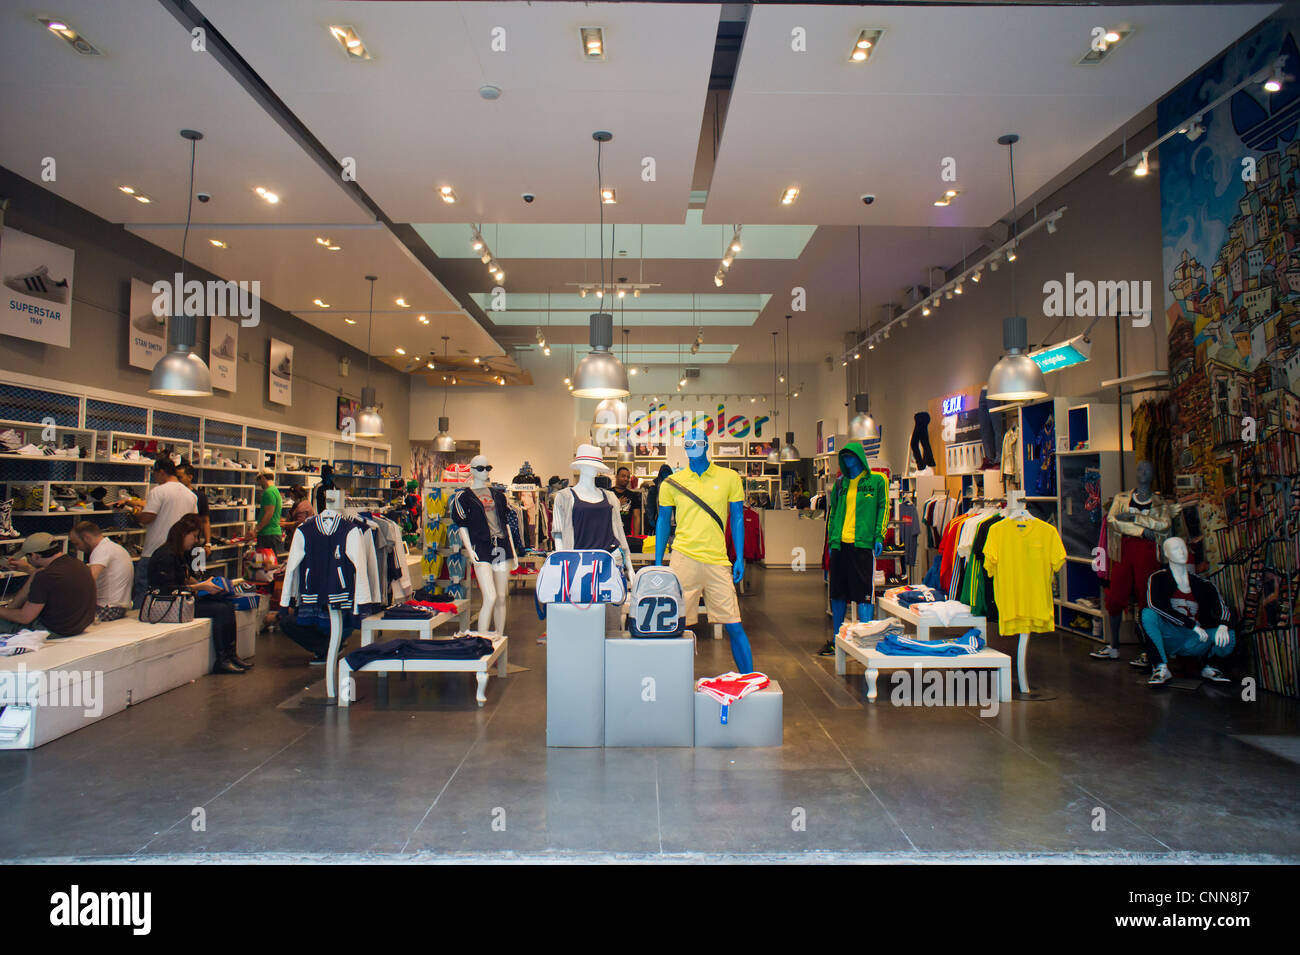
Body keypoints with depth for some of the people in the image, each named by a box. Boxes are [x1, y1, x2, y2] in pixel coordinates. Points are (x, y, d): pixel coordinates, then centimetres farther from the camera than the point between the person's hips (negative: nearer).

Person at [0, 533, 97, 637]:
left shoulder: (45, 577, -26)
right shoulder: (75, 562, -2)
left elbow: (25, 618, -16)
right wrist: (27, 569, 32)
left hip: (55, 631, -8)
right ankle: (11, 608, 25)